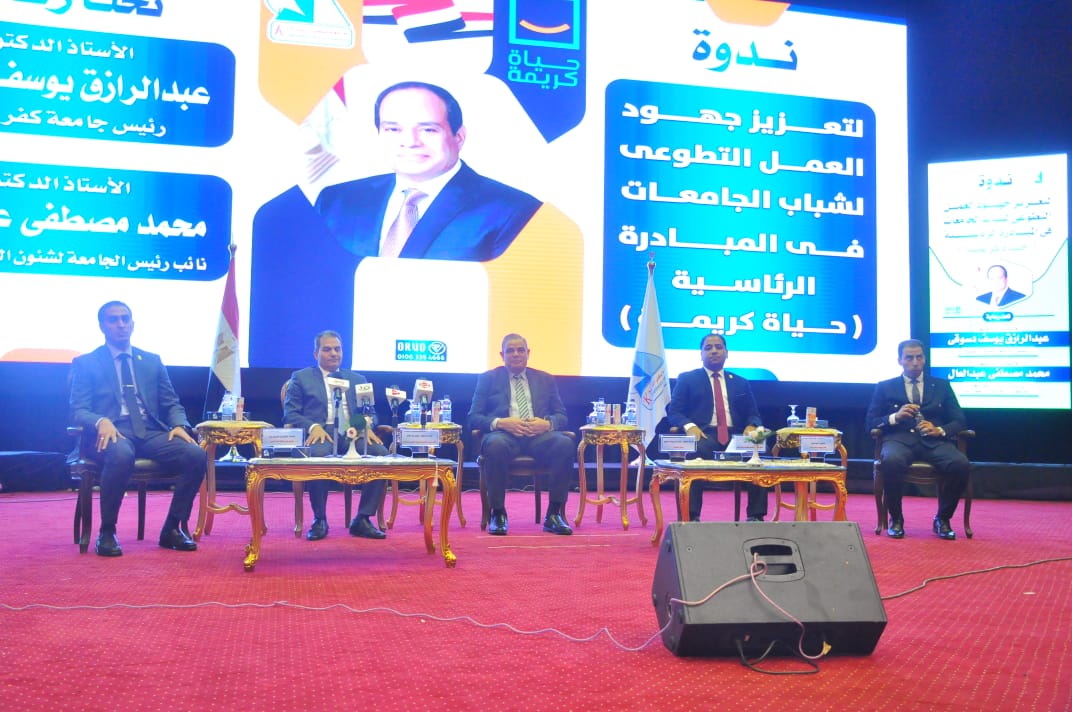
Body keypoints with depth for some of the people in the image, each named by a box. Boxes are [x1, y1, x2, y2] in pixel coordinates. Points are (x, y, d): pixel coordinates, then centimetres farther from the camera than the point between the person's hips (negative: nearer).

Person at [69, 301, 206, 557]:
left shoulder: (152, 361, 22)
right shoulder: (85, 364, 11)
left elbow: (172, 403, 20)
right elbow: (78, 410, 1)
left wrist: (179, 425, -4)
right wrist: (101, 422, -22)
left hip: (150, 432, 4)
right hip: (114, 432, -4)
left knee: (197, 455, -24)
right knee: (121, 455, -41)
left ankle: (172, 528, -10)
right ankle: (107, 532, -21)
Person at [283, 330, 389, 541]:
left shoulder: (357, 379, 26)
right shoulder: (301, 378, 16)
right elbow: (290, 413, 6)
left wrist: (366, 426, -4)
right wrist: (313, 426, -15)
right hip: (320, 435, -3)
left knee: (381, 453, -28)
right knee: (318, 454, -40)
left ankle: (363, 519, -17)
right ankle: (319, 520, -20)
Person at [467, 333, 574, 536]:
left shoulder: (545, 379, 23)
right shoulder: (488, 379, 16)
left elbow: (562, 416, 17)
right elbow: (473, 417, 7)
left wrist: (547, 424, -8)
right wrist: (500, 423, -13)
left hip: (539, 435, 2)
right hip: (504, 434, -2)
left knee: (565, 443, -31)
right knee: (496, 445, -39)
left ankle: (554, 514, -22)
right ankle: (498, 513, -23)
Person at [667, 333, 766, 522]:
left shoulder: (740, 383, 26)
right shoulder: (687, 379, 16)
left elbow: (753, 414, 21)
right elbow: (673, 410, 6)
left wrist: (751, 426, -5)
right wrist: (689, 426, -16)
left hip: (735, 436, 3)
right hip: (703, 435, -3)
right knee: (694, 451, -39)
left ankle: (755, 515, -23)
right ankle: (691, 515, -34)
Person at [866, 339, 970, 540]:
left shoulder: (942, 386, 21)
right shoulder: (885, 387, 18)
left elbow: (959, 421, 13)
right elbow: (871, 423, 10)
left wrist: (939, 430, -8)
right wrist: (895, 417, -9)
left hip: (934, 440, 2)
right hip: (899, 439, -1)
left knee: (960, 464, -31)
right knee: (891, 461, -38)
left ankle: (943, 519, -8)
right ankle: (896, 519, -15)